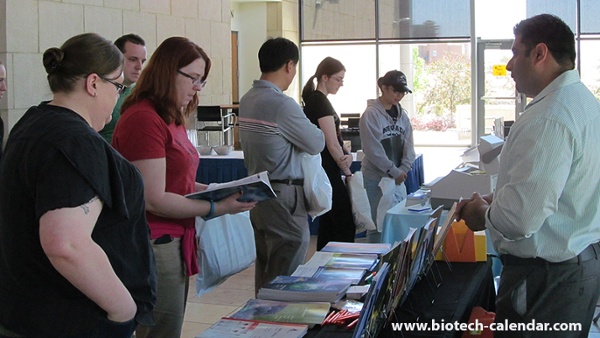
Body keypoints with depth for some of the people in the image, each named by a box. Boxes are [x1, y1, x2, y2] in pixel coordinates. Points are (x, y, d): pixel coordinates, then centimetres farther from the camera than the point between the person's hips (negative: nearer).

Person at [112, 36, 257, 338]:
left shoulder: (172, 119, 13)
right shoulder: (144, 120, -17)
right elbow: (154, 200, -20)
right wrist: (216, 208, -16)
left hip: (174, 243, 10)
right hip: (155, 246, -10)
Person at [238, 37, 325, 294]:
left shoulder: (247, 100, 7)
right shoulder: (282, 104, -19)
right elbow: (316, 144, -8)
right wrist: (310, 128, 11)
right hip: (283, 195, -9)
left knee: (265, 270, 17)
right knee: (287, 276, -2)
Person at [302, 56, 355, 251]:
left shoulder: (315, 100, 15)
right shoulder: (320, 102, -15)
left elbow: (335, 138, 12)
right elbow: (331, 144, -18)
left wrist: (347, 154, -6)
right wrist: (347, 171, -8)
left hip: (323, 172, 10)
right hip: (326, 174, -10)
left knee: (327, 224, 14)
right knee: (345, 226, -8)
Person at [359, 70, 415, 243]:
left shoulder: (402, 115, 8)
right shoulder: (371, 114, -12)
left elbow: (408, 144, 5)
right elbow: (373, 149, -17)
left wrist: (403, 170, -10)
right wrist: (395, 171, -16)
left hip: (398, 178, 6)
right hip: (375, 178, -6)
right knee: (377, 224, -1)